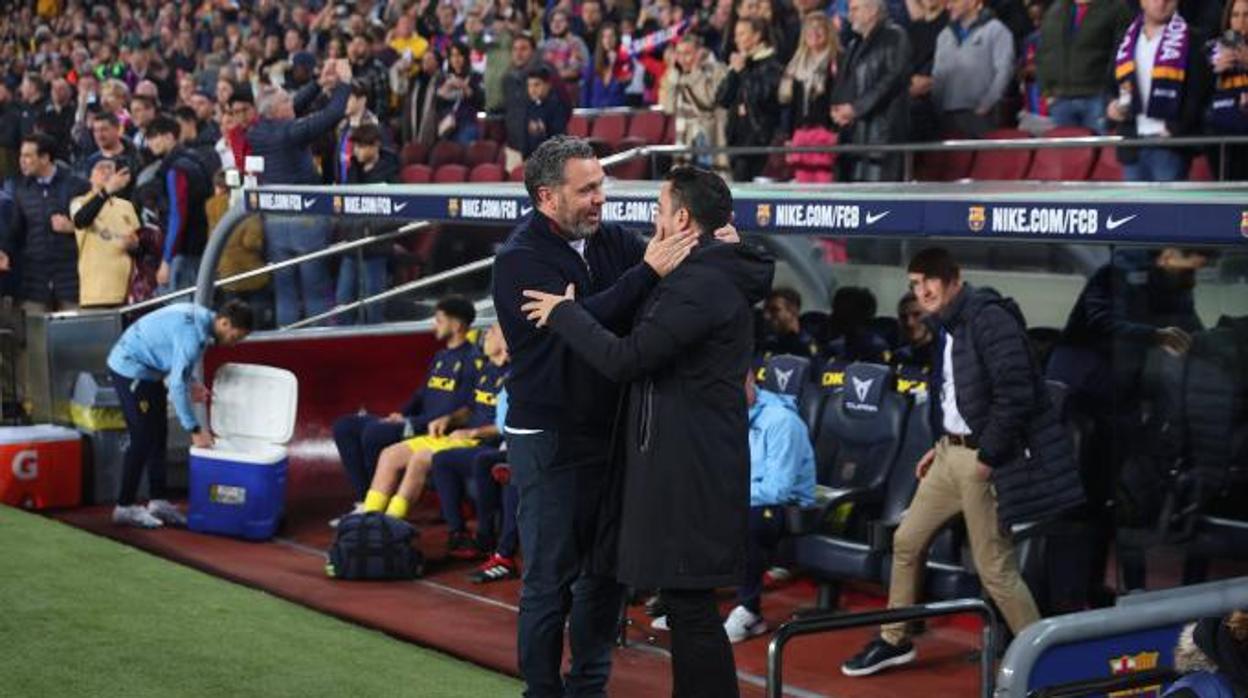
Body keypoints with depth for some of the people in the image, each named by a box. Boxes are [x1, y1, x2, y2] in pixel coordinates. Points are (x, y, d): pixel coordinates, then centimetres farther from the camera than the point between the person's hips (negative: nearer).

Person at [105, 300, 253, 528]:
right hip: (130, 369, -10)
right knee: (143, 439, -7)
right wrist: (195, 430, -25)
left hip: (145, 368, 10)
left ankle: (158, 501, 14)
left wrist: (190, 383, 1)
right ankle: (125, 507, 0)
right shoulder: (193, 333, -28)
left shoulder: (202, 317, 1)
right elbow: (176, 385, -29)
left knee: (159, 435, 9)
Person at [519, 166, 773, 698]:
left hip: (688, 469, -10)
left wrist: (565, 313, -8)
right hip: (687, 462, 10)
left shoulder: (702, 284, -18)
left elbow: (625, 359, -21)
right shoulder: (715, 275, 15)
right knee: (685, 601, 16)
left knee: (690, 605, -6)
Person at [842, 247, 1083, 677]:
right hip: (950, 452, 10)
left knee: (994, 569, -4)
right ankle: (894, 641, 32)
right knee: (907, 541, 17)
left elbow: (1016, 394, -23)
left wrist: (987, 457, -19)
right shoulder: (948, 327, 11)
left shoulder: (989, 318, -18)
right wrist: (940, 445, 13)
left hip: (981, 458, -10)